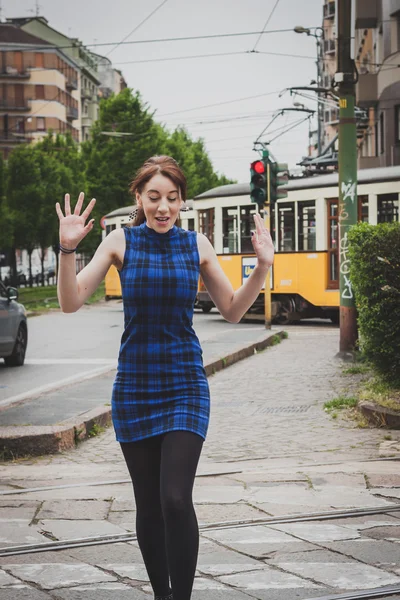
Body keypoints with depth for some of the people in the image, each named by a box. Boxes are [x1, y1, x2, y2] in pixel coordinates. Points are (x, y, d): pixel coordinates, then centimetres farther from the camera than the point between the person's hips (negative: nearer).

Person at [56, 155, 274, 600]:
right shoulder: (121, 242, 0)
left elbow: (232, 311, 10)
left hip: (184, 385, -1)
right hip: (134, 386, 1)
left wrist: (262, 267, -3)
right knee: (148, 505, 8)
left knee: (176, 499, -14)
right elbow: (70, 302, -5)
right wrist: (68, 249, -19)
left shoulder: (196, 245, 3)